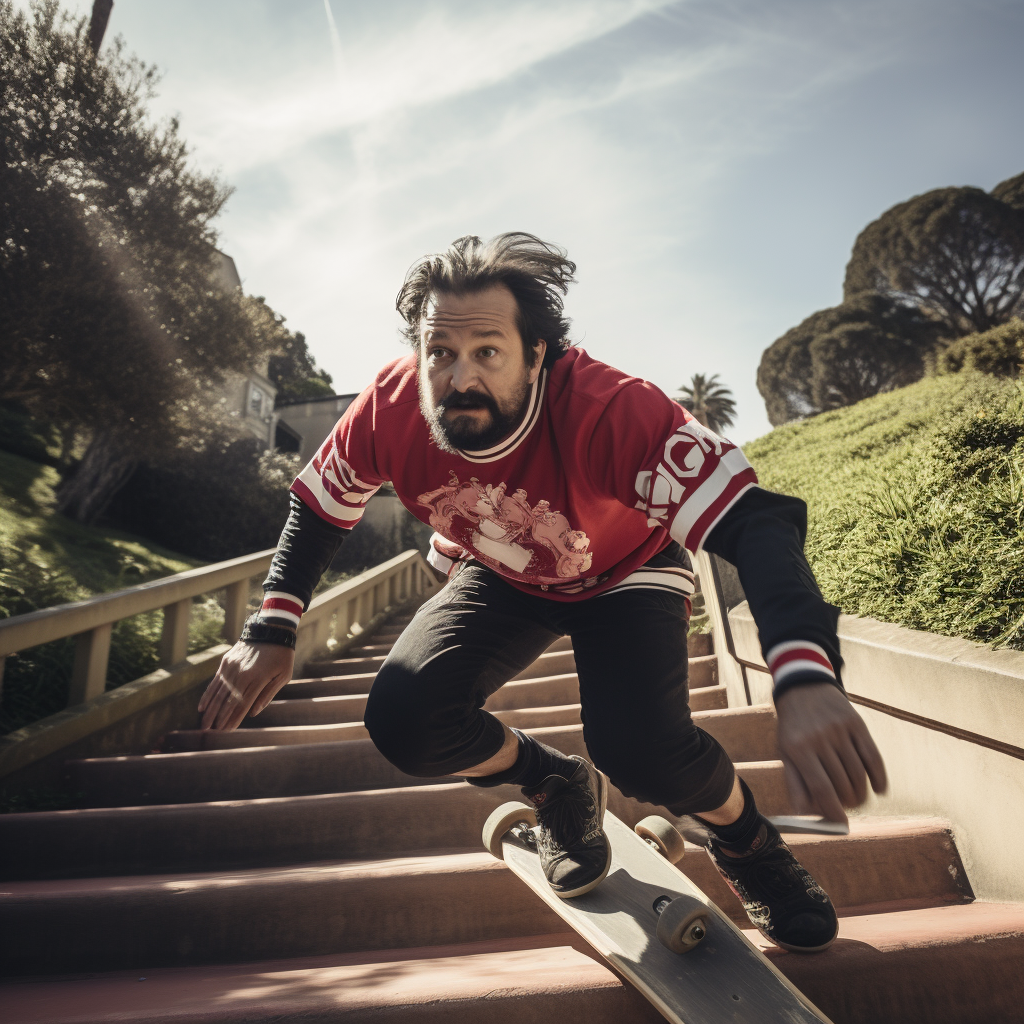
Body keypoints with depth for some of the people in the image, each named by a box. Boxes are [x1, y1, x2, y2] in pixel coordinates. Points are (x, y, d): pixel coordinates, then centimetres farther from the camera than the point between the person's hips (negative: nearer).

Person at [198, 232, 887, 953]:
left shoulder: (608, 408, -37)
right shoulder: (390, 408, -24)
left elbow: (752, 522, -43)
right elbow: (318, 507, -5)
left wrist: (805, 680, -60)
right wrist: (271, 632, -15)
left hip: (624, 570, -3)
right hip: (499, 576, 4)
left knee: (640, 747, -29)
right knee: (404, 722, -19)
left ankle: (747, 839, 9)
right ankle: (558, 786, 11)